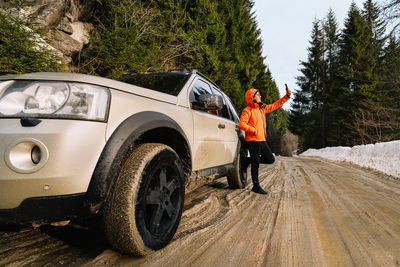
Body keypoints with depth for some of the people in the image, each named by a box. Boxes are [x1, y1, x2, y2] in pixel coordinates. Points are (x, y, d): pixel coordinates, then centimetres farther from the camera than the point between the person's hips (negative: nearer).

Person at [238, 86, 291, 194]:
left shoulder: (262, 108, 17)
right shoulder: (248, 110, -8)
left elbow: (275, 105, 24)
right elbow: (241, 124, -18)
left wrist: (287, 96, 20)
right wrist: (253, 130, -20)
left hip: (262, 140, 8)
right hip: (253, 141, -8)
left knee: (270, 160, 10)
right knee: (256, 164, -3)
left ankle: (249, 160, 23)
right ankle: (256, 186, 8)